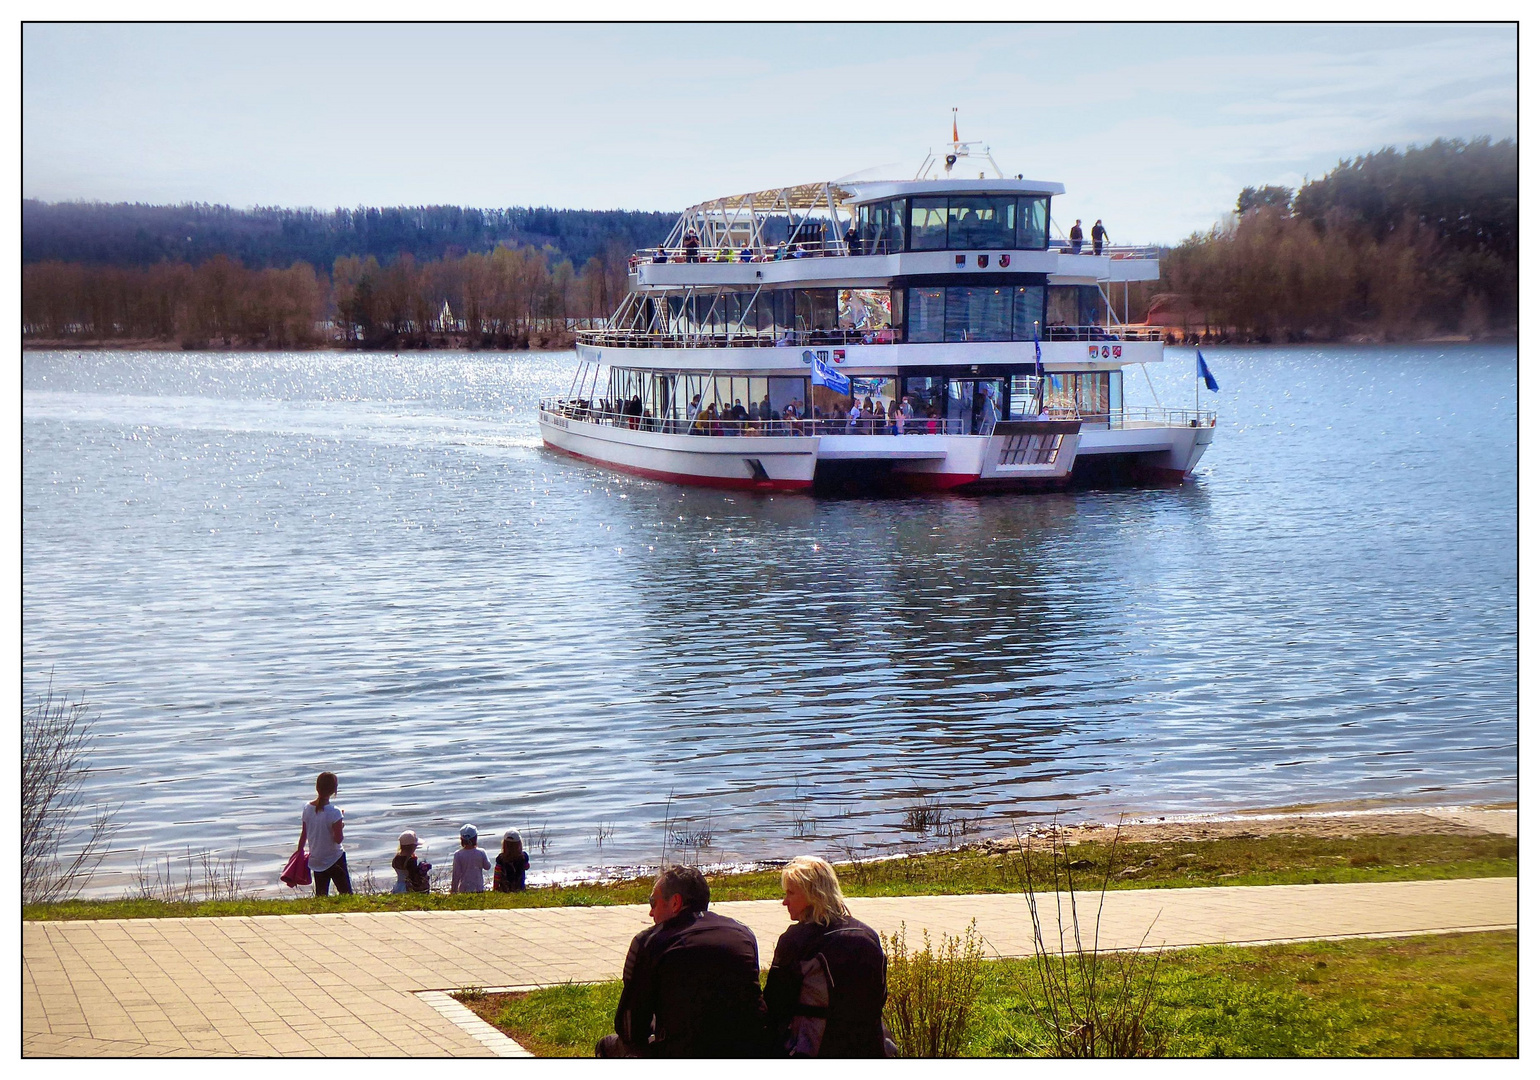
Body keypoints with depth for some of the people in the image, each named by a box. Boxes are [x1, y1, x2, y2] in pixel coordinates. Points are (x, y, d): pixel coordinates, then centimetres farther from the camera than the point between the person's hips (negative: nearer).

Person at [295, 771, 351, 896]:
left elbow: (303, 835, 5)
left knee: (321, 895, 11)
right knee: (346, 894, 1)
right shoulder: (334, 812, -20)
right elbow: (338, 839, -19)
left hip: (316, 861, 5)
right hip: (334, 860, -5)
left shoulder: (307, 808, -5)